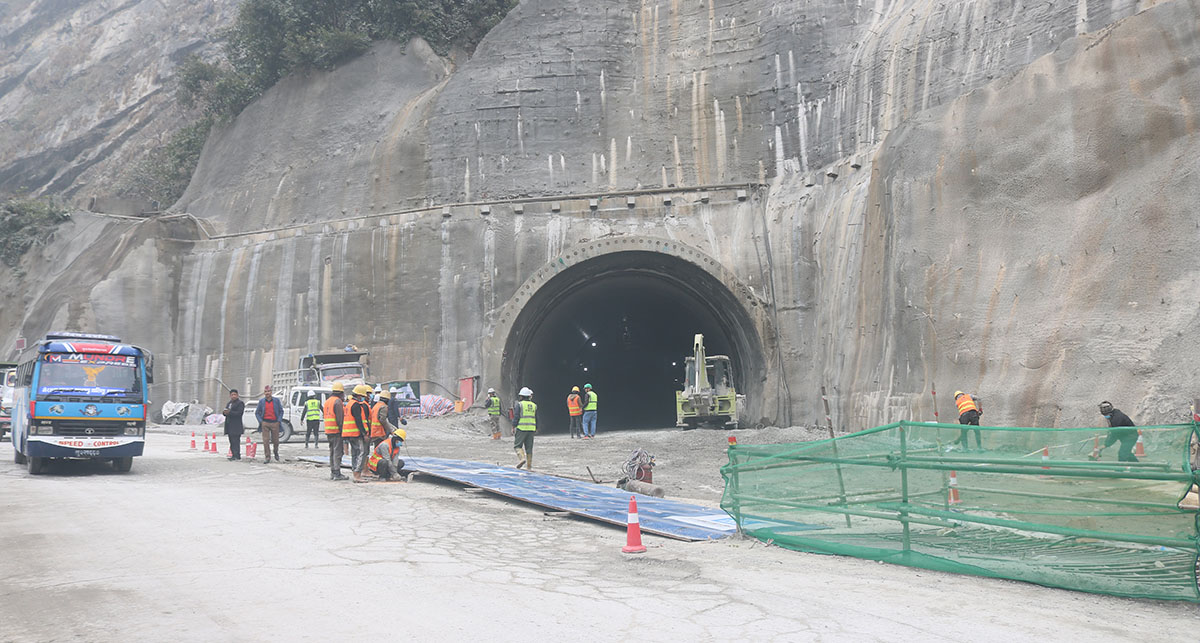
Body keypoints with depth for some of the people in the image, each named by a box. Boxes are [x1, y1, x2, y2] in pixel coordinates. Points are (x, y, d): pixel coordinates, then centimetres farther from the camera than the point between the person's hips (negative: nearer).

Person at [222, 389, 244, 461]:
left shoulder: (240, 403, -5)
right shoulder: (229, 403, 22)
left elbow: (239, 413, -16)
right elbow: (226, 412, 18)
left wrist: (229, 412, -23)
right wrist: (224, 412, -6)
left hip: (236, 426, -8)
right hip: (229, 426, 8)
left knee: (235, 441, -12)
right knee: (232, 441, 9)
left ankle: (237, 456, -14)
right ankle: (234, 455, 13)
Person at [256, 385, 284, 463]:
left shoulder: (276, 400, 4)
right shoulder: (261, 401, 6)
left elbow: (281, 411, 8)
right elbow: (257, 413, 12)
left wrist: (279, 420, -3)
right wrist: (260, 421, -1)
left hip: (275, 423, 0)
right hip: (265, 423, 0)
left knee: (275, 440, 6)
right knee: (266, 441, -5)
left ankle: (276, 453, 33)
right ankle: (267, 458, -1)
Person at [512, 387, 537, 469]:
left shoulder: (519, 404, -4)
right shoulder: (534, 405, 11)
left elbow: (516, 417, -9)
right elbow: (536, 419, 14)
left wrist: (513, 427, -4)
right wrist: (536, 428, 21)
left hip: (521, 428, -5)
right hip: (531, 429, 5)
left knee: (517, 445, 3)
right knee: (529, 447, 7)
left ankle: (522, 458, -21)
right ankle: (529, 466, 7)